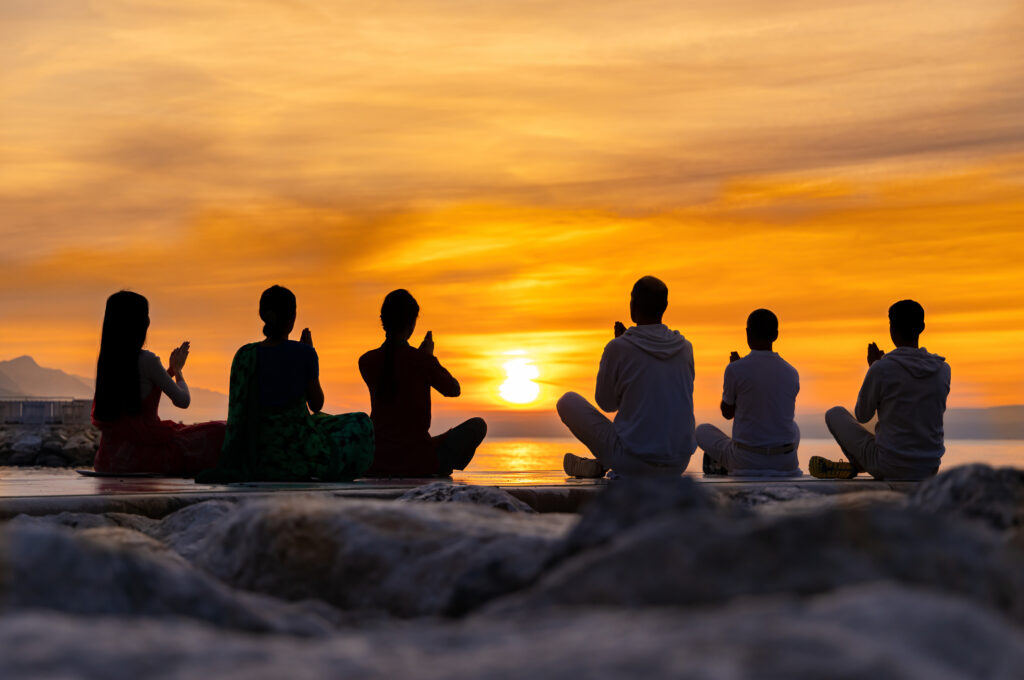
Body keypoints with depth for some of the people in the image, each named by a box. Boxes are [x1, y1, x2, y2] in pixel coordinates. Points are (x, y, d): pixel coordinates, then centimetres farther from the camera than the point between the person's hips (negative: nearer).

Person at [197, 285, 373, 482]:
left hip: (259, 455, 6)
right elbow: (316, 405, 0)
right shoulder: (304, 353, -13)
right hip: (300, 450, -5)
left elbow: (236, 414, -3)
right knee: (359, 425, 21)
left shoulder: (245, 356, -5)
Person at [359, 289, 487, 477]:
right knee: (477, 425, 15)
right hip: (418, 463, -4)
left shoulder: (365, 362, 0)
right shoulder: (422, 360, -14)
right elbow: (454, 390, 5)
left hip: (376, 464, 5)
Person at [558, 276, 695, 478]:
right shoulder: (685, 348, 2)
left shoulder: (618, 348, -12)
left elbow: (607, 403, 4)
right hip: (677, 466, 4)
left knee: (568, 401, 14)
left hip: (633, 464, -4)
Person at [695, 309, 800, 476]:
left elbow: (727, 413, 4)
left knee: (702, 430, 25)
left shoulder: (735, 369, -13)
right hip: (786, 462, 2)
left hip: (746, 461, -2)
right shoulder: (792, 373, 0)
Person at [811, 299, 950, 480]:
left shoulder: (880, 369, -17)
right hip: (929, 468, 4)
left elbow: (862, 416, 0)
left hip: (889, 468, -4)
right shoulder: (943, 369, -2)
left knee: (835, 414, 17)